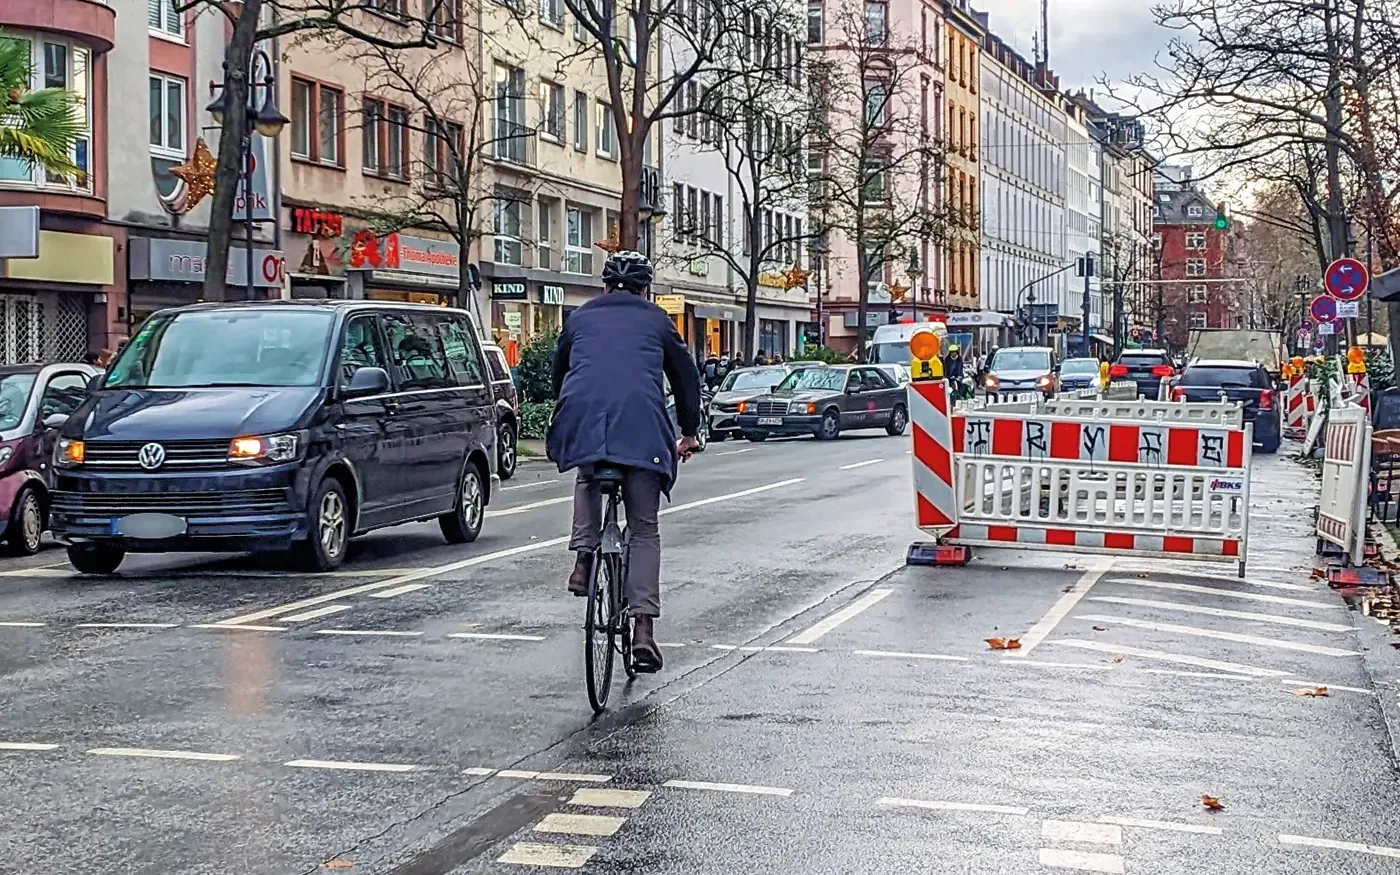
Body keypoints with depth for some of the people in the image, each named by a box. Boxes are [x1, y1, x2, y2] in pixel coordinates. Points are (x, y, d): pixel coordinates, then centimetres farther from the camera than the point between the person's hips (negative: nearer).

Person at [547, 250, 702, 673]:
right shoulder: (656, 320, 19)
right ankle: (644, 628, -3)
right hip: (642, 424, -1)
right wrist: (688, 432, 34)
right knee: (644, 530, 7)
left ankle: (583, 557, 13)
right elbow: (686, 377, 23)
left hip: (583, 419, 1)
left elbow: (559, 373, 32)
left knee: (588, 479, 35)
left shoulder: (580, 317, 23)